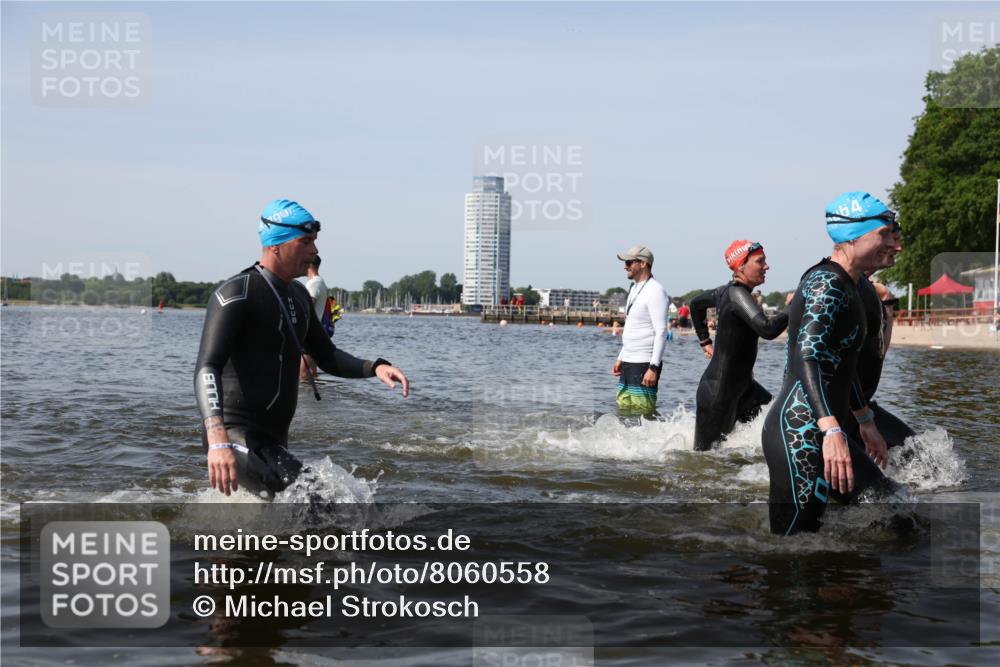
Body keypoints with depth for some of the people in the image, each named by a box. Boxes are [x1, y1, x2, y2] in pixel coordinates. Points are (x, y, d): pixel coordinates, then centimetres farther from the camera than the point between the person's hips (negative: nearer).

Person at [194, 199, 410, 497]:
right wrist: (218, 441, -39)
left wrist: (374, 367, 4)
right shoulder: (237, 293, -13)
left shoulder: (298, 295, 15)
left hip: (274, 439, 10)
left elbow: (326, 356, 25)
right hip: (235, 435, -10)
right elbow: (207, 368, -23)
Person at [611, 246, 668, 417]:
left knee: (644, 413, -10)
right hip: (628, 363, 9)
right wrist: (620, 358, 19)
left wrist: (653, 368, -23)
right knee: (624, 410, 9)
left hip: (644, 365, -9)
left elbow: (661, 332, -18)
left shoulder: (655, 291, -13)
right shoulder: (635, 289, 17)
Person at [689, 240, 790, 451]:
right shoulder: (737, 294, -22)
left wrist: (705, 341, 28)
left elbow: (696, 303, 25)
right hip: (717, 391, -10)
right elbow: (767, 330, -36)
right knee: (706, 452, 1)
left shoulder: (728, 290, 6)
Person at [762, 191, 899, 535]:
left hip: (818, 431, 11)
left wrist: (865, 422, 32)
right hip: (799, 433, -11)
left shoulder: (845, 286, 18)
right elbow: (807, 357, -26)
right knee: (794, 533, -11)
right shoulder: (828, 284, -13)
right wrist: (832, 431, -37)